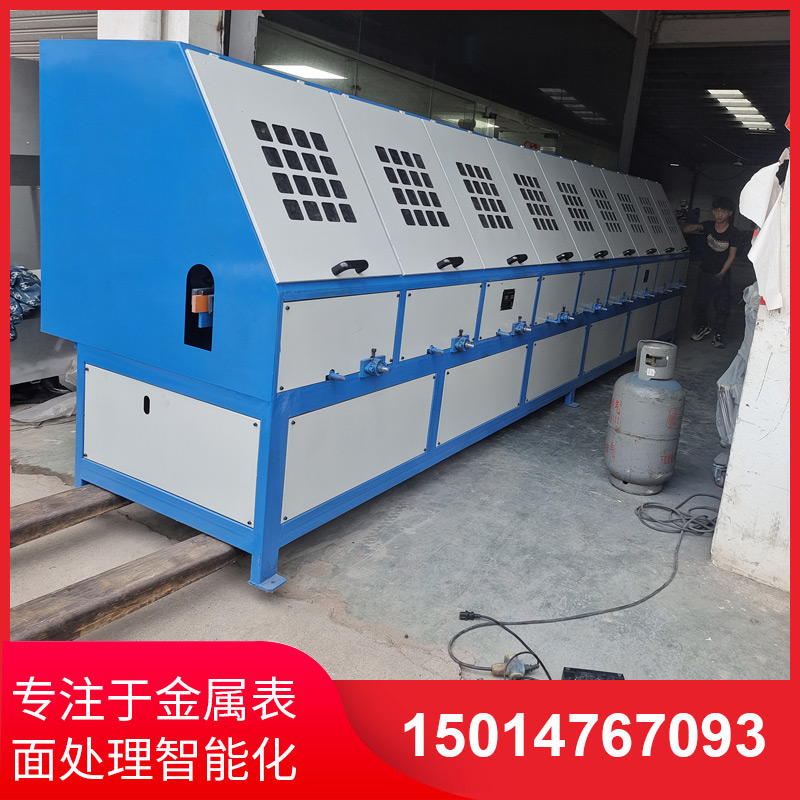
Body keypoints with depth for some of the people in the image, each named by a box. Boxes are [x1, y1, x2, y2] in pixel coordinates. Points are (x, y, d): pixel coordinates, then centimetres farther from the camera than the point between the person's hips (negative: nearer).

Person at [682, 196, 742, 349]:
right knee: (701, 301, 3)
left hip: (722, 274, -1)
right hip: (706, 272, 2)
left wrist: (721, 274, -15)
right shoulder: (708, 226, -5)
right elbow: (685, 230, -18)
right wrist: (693, 227, -42)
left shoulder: (734, 233, -10)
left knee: (722, 305, -4)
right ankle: (702, 326, 27)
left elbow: (731, 255, -7)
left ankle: (718, 333, 11)